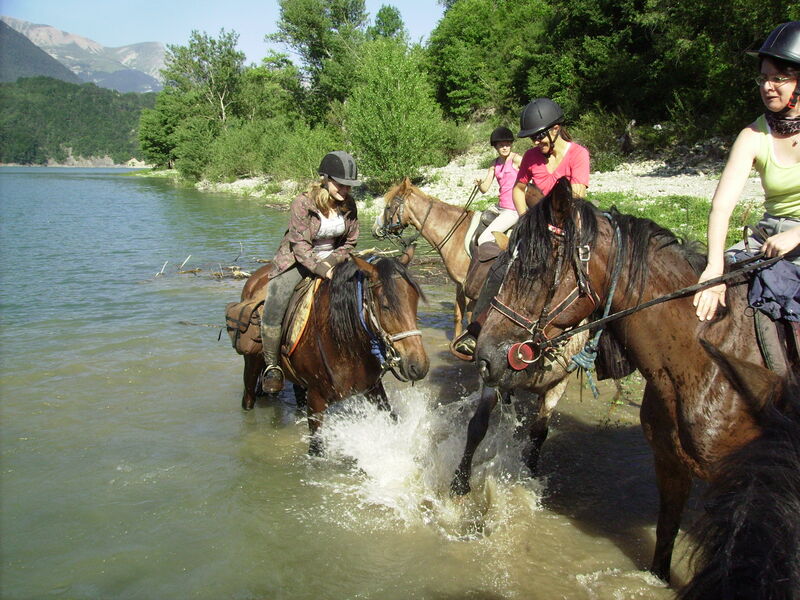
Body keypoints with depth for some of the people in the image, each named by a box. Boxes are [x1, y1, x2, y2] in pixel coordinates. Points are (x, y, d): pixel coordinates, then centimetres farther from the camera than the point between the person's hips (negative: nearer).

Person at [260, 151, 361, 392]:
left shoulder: (348, 205, -5)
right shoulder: (303, 203, -19)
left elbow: (349, 243, 4)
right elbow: (300, 245, -21)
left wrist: (331, 262, -14)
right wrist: (322, 270, -32)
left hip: (332, 261, 4)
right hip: (297, 261, -4)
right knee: (274, 306, -25)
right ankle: (272, 365, -10)